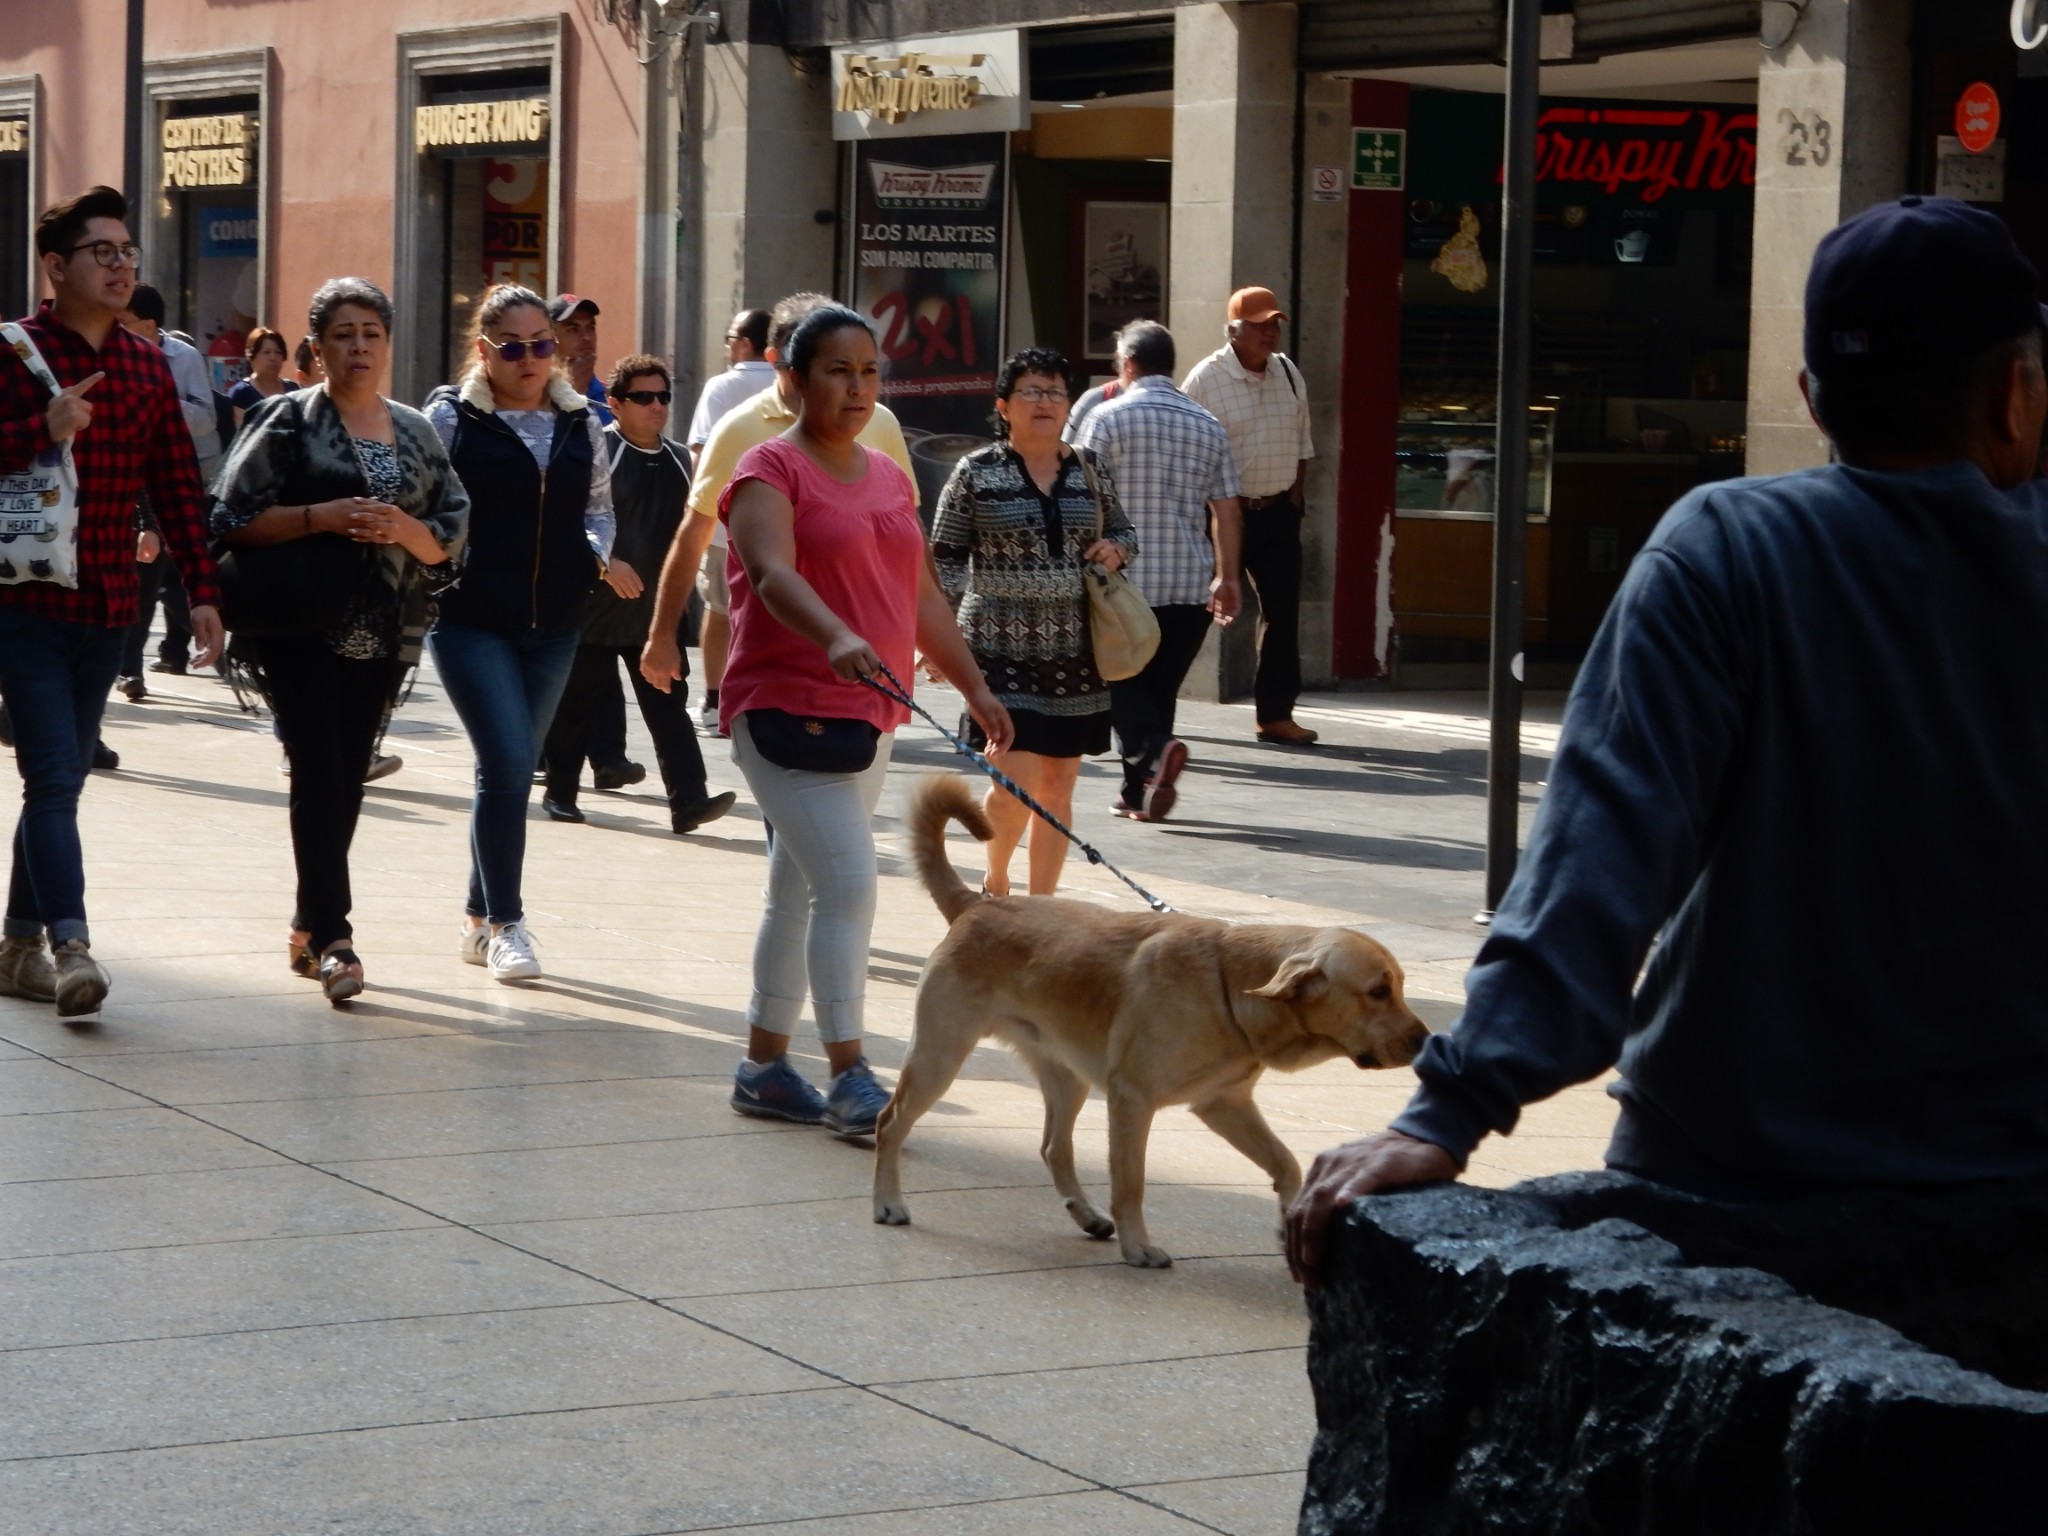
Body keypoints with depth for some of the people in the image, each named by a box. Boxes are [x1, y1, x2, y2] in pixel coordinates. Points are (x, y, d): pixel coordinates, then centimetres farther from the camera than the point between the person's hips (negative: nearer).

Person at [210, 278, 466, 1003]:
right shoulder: (287, 419, 0)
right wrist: (322, 517, -18)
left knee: (346, 782, 8)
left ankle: (308, 928, 22)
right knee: (321, 773, -14)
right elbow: (233, 519, -6)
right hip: (299, 629, -4)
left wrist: (406, 529, -11)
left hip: (382, 638, 4)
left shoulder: (416, 433, 12)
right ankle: (332, 937, -14)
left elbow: (452, 537, 10)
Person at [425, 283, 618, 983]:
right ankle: (505, 924, -5)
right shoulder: (451, 416, -3)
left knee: (509, 770, 12)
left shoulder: (580, 423, 10)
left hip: (553, 627, 5)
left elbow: (597, 505, 20)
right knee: (508, 765, -14)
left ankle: (480, 918, 25)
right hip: (471, 621, -5)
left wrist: (595, 555, 3)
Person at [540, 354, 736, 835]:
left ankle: (687, 800, -12)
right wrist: (607, 562, -21)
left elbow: (687, 527, 25)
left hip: (655, 608, 5)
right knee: (577, 702, 6)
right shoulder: (596, 450, -6)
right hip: (595, 602, -5)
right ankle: (559, 793, 20)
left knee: (668, 705, -5)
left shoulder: (676, 461, 15)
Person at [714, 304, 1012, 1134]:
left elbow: (922, 598, 22)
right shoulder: (773, 468, -9)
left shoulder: (889, 477, 16)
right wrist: (836, 638, -43)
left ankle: (765, 1066, 22)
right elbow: (773, 573, -27)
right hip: (788, 711, -8)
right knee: (848, 884, -15)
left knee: (799, 892, 14)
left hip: (867, 716, 8)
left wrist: (975, 688, 19)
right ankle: (849, 1077, -13)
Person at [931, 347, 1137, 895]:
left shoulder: (1090, 471, 9)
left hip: (1074, 654, 4)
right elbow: (944, 559, 2)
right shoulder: (977, 472, -1)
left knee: (1058, 787, 6)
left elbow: (1124, 532, 22)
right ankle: (995, 882, 15)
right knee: (1017, 781, -12)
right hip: (1002, 648, -4)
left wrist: (1116, 548, -1)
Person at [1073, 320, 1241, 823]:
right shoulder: (1207, 426, 9)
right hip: (1191, 583, 4)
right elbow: (1225, 509, 9)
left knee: (1119, 681, 6)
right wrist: (1227, 577, 14)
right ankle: (1140, 791, 14)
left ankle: (1154, 748, -20)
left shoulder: (1109, 417, -3)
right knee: (1160, 684, 14)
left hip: (1125, 579, -4)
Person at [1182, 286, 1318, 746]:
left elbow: (1301, 443, 16)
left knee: (1282, 610, 6)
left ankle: (1275, 715, 13)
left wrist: (1293, 496, 6)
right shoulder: (1206, 379, -11)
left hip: (1277, 513, 6)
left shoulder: (1289, 374, 8)